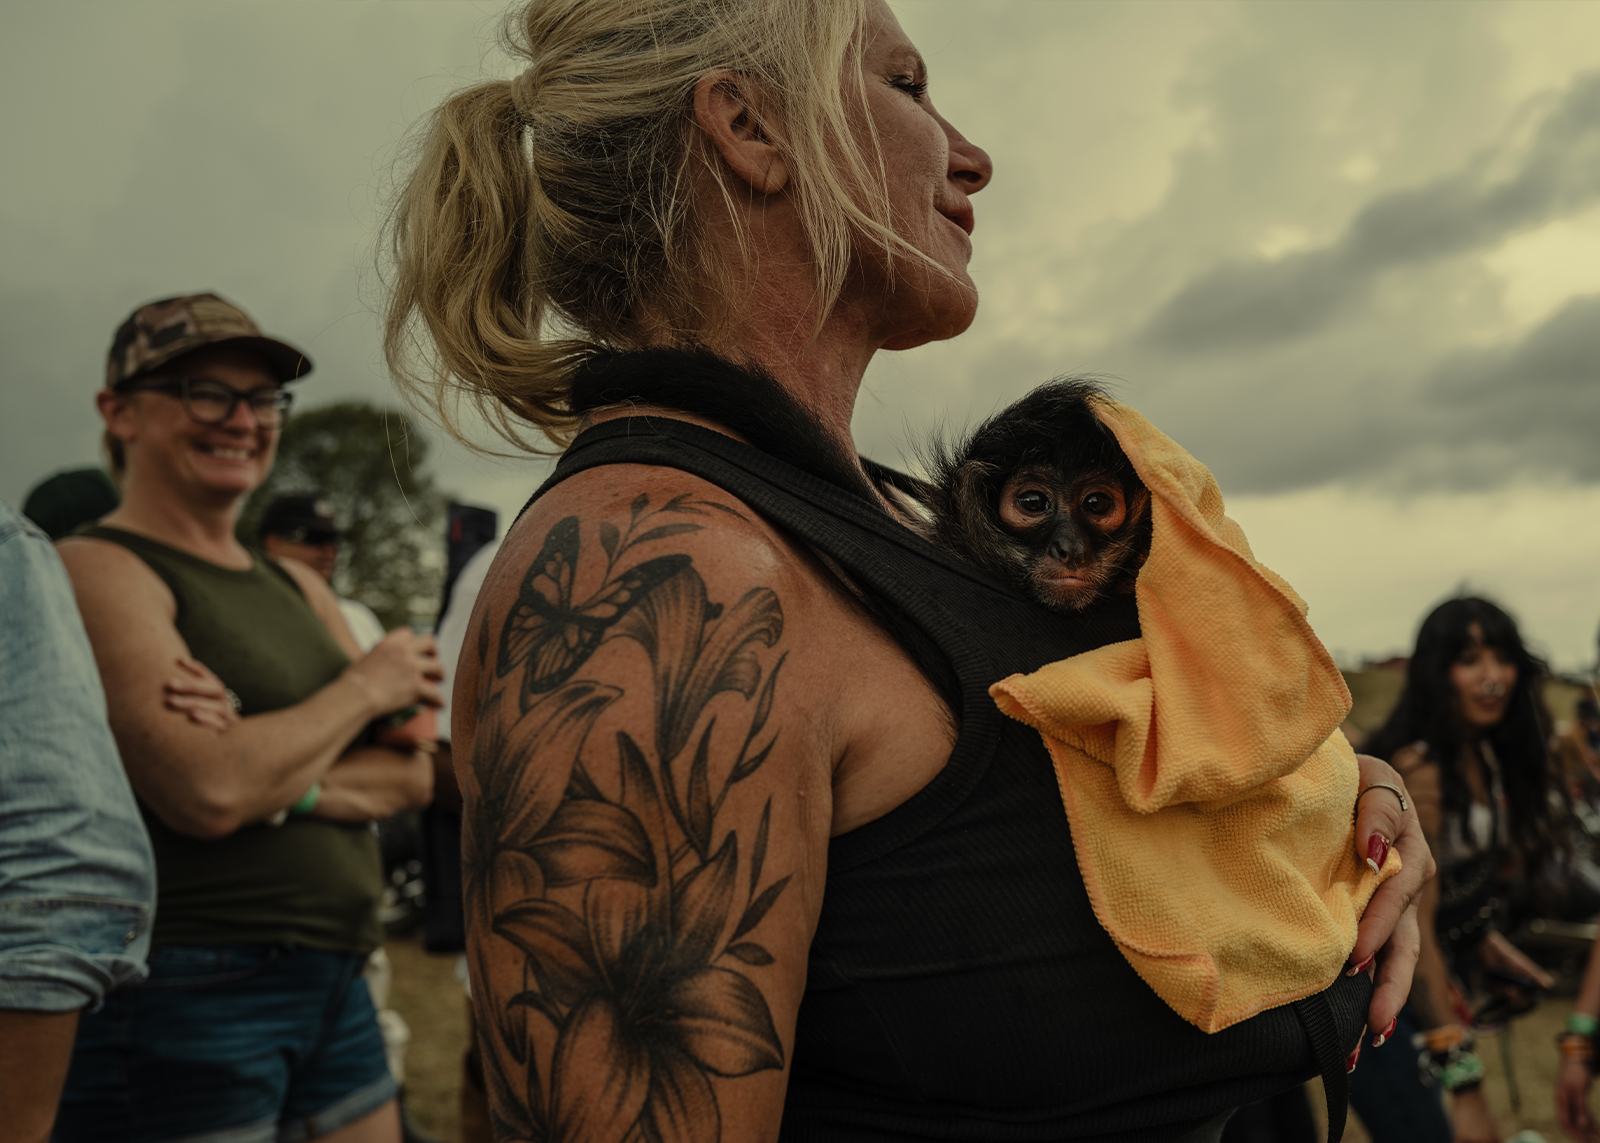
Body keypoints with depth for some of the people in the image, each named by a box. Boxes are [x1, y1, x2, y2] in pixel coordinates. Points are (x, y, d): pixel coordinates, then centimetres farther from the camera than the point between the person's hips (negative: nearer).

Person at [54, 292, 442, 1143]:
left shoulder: (297, 585, 13)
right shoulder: (100, 571, -9)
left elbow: (411, 775, 5)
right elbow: (205, 792, -22)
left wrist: (281, 783, -14)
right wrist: (364, 686, -8)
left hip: (335, 985, 7)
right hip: (185, 999, -7)